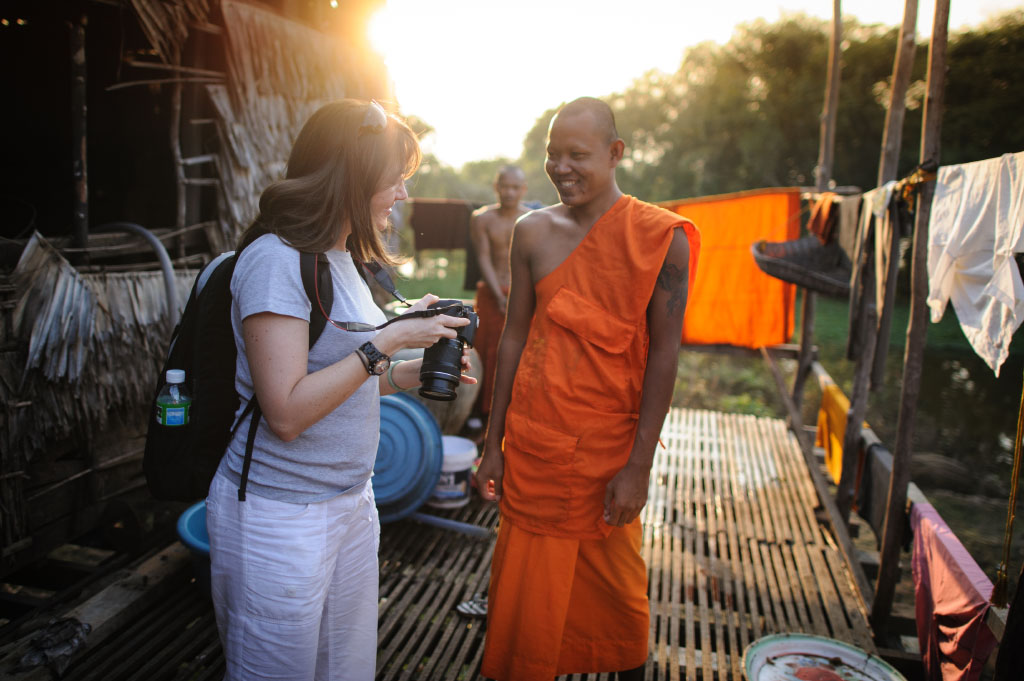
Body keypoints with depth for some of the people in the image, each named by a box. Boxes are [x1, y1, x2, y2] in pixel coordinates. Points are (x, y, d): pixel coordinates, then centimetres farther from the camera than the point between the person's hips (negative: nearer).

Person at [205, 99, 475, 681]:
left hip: (351, 503, 8)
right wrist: (388, 340, -20)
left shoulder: (341, 259, 12)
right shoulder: (275, 259, -17)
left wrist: (413, 371, 2)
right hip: (280, 517, -8)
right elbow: (287, 411, -23)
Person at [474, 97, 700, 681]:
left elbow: (664, 353, -9)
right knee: (528, 584, 12)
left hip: (610, 445, -2)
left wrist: (639, 466, -10)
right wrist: (494, 445, 6)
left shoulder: (661, 237, -9)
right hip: (532, 442, 3)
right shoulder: (534, 232, 1)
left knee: (617, 587, 14)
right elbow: (514, 338, 5)